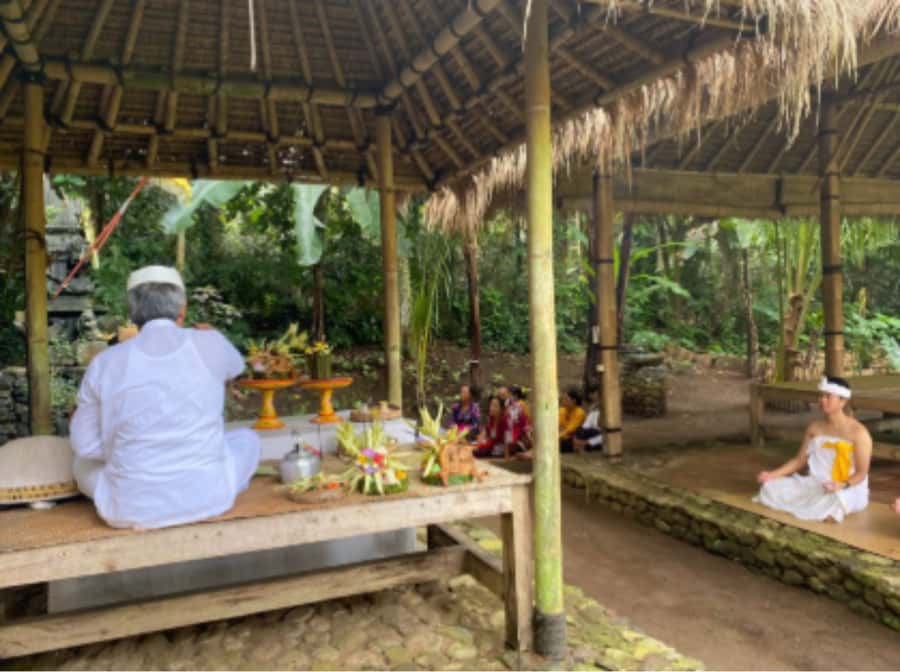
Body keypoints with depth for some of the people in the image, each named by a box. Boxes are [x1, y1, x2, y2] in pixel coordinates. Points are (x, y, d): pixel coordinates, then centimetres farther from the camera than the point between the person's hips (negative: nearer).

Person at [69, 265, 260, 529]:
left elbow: (85, 444, 4)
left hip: (131, 508, 1)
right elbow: (234, 366, 18)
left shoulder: (104, 364, -5)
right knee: (247, 439, 28)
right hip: (205, 498, -1)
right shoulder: (209, 345, -6)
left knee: (84, 463, 32)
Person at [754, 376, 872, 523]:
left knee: (832, 501, -41)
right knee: (770, 488, -13)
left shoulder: (858, 432, -11)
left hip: (849, 490, -5)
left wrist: (842, 485, -33)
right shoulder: (815, 428, 6)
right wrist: (772, 475, -3)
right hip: (816, 485, 5)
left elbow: (861, 473, -12)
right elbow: (799, 460, 10)